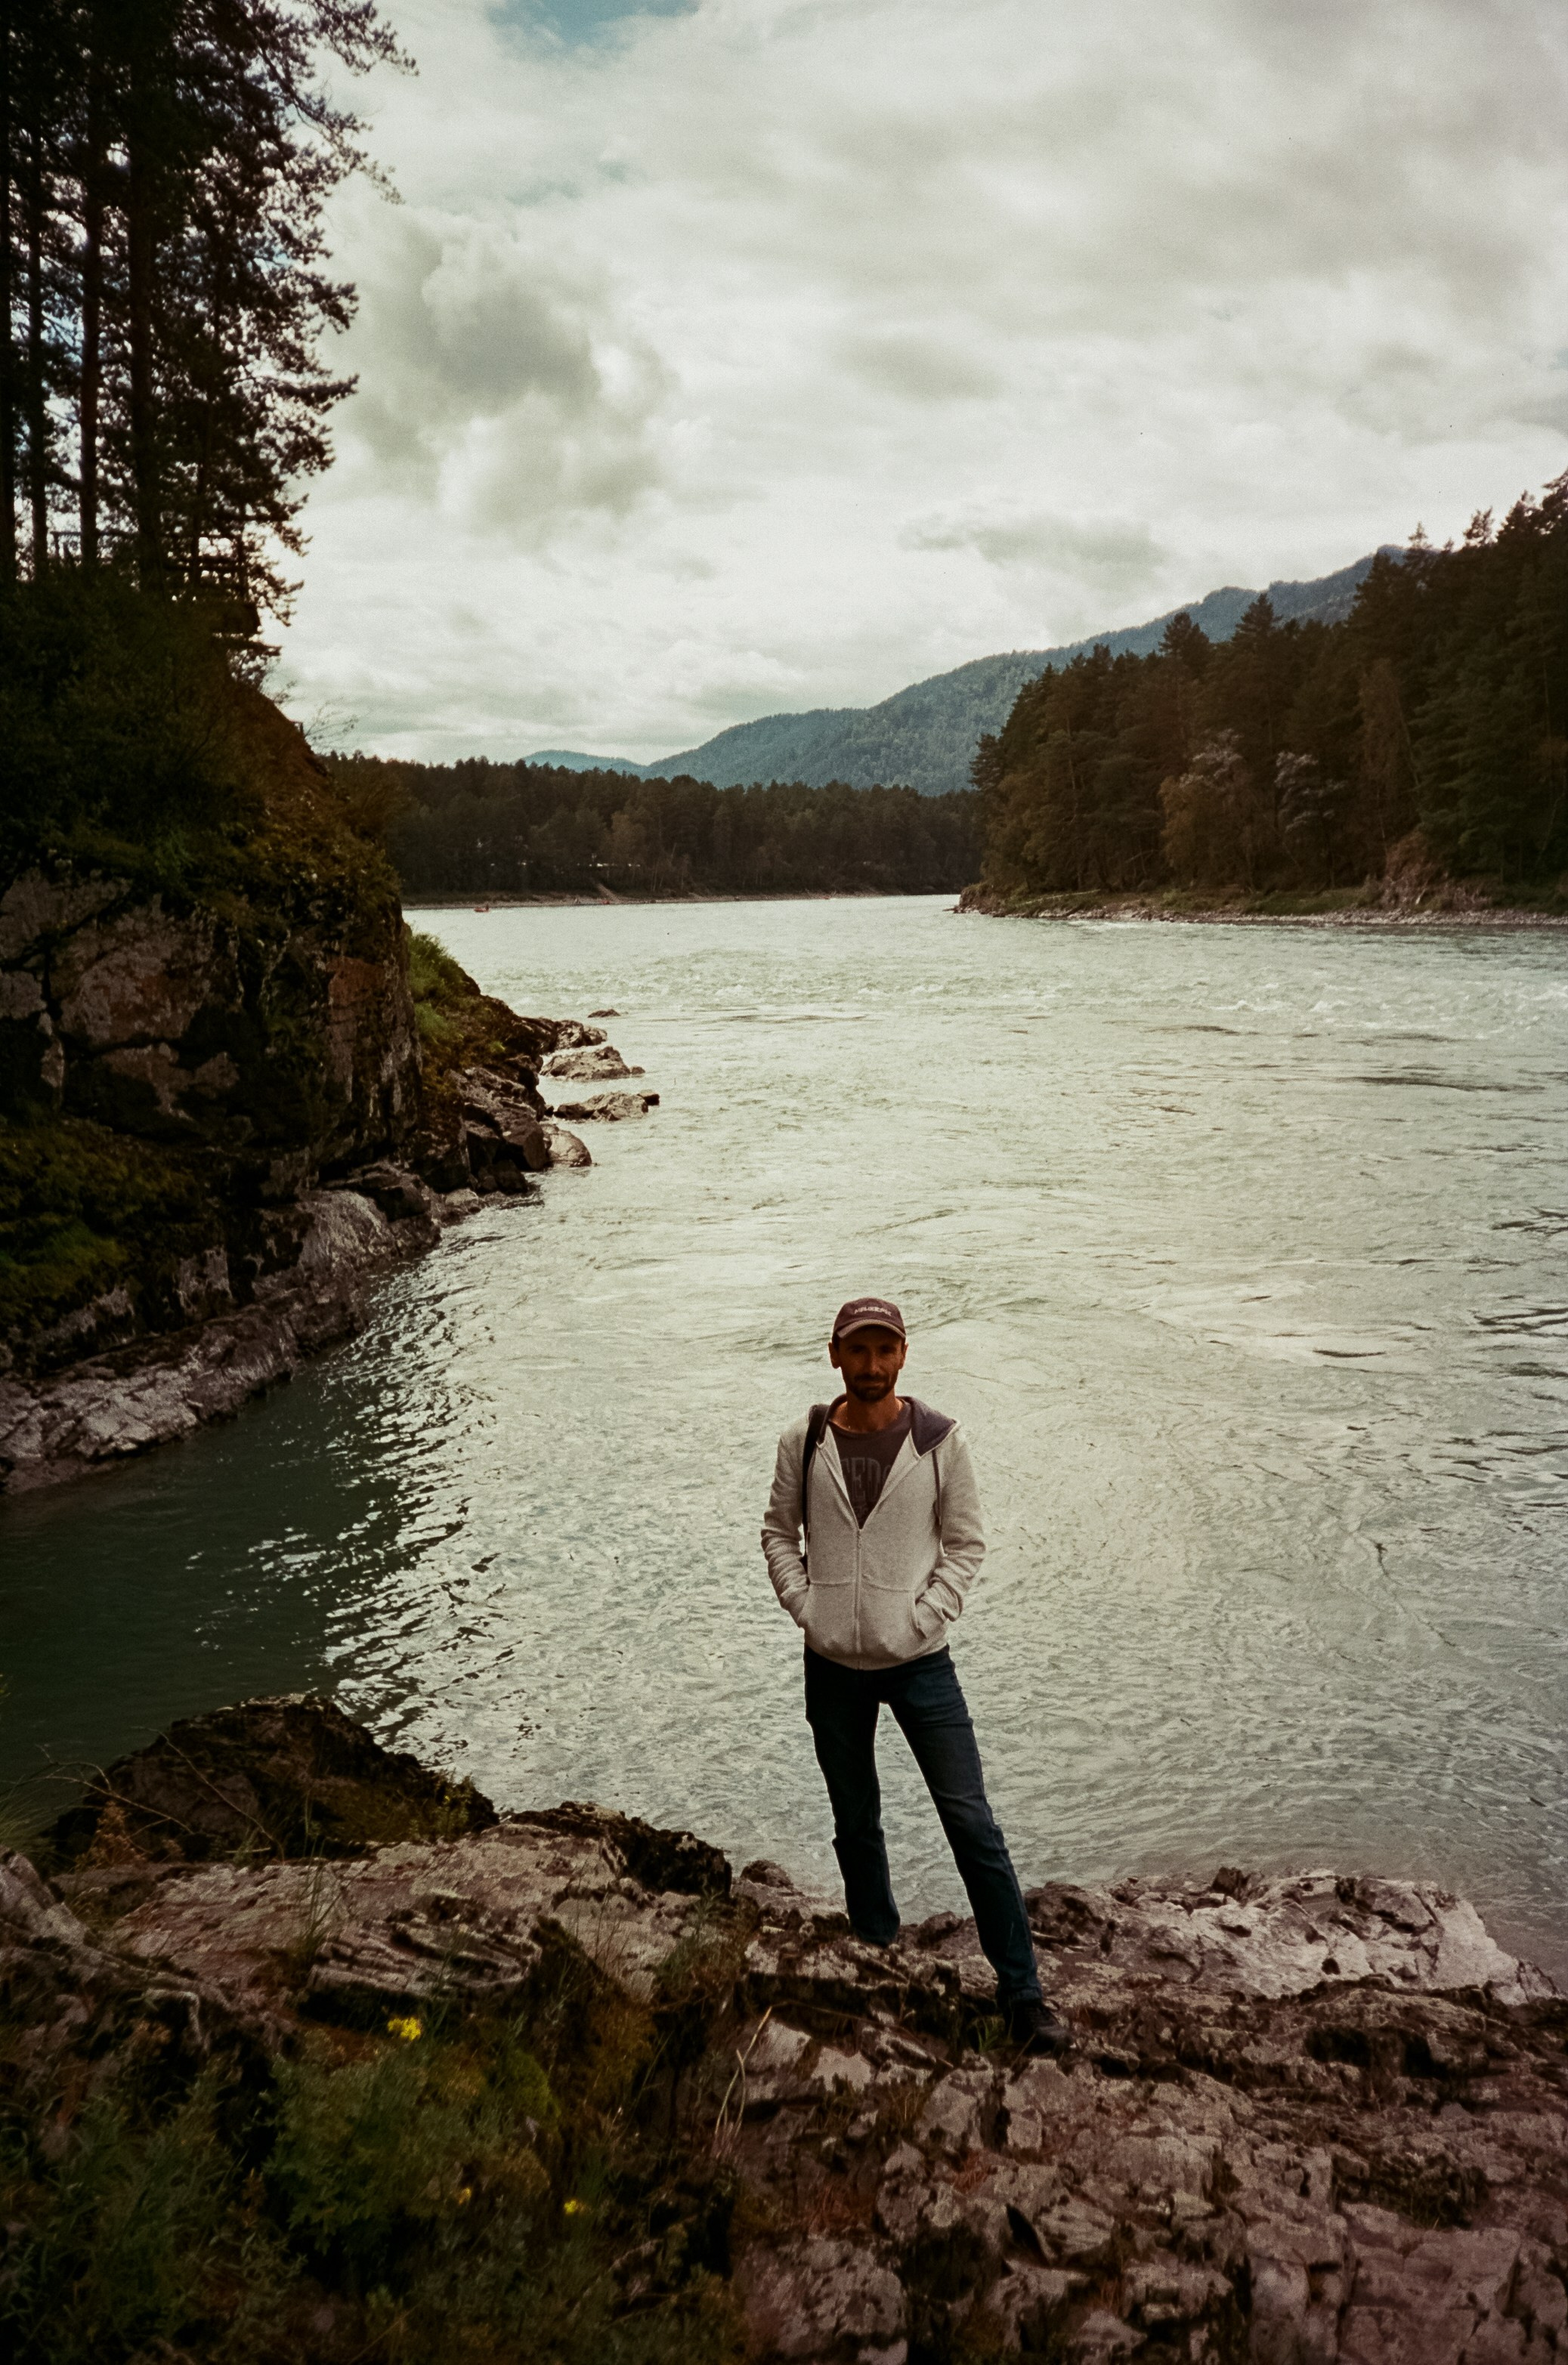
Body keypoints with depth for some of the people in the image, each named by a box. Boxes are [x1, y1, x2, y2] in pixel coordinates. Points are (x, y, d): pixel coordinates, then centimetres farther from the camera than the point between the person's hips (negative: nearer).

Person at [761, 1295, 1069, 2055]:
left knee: (973, 1825, -5)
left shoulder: (940, 1440, -7)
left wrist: (923, 1619, -11)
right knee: (857, 1827, 15)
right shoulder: (804, 1442, -2)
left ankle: (1023, 1995, 4)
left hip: (919, 1661, -2)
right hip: (833, 1665, 2)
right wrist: (806, 1608, -4)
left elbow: (967, 1543, -1)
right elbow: (778, 1533, 9)